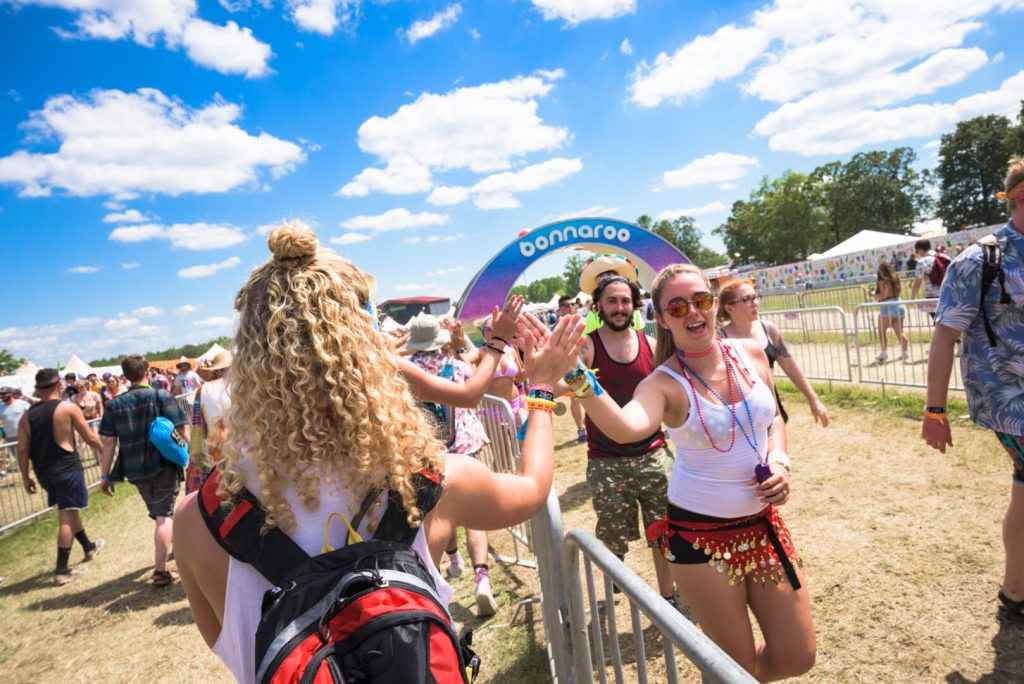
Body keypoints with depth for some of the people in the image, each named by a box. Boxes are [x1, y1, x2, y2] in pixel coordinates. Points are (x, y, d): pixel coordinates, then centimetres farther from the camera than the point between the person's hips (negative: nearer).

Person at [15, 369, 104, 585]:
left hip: (43, 471, 6)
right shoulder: (69, 408, -11)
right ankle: (61, 570, -1)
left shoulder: (27, 415, 4)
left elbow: (22, 450, 3)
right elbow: (90, 438, -8)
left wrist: (26, 476, 11)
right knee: (67, 517, -1)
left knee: (69, 511, 21)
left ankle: (89, 547, 38)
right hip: (67, 468, -6)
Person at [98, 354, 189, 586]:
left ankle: (161, 558, 40)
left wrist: (105, 476, 6)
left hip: (136, 471, 4)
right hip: (165, 466, -4)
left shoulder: (114, 404, 1)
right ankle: (160, 570, -2)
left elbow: (108, 442, 0)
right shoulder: (162, 396, -8)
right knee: (165, 516, 1)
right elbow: (182, 431, -10)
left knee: (158, 515, 23)